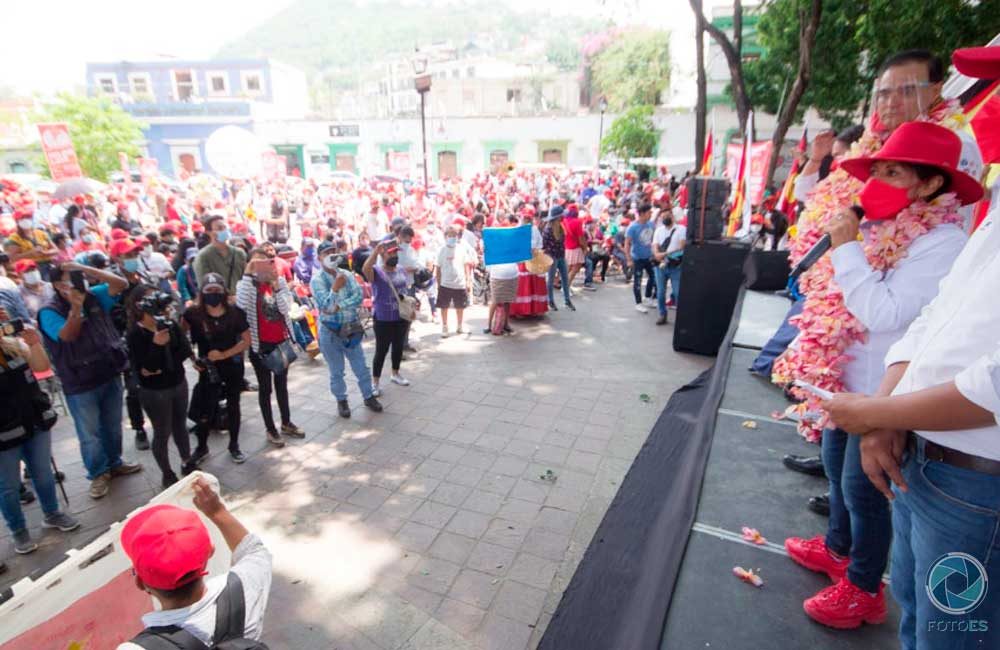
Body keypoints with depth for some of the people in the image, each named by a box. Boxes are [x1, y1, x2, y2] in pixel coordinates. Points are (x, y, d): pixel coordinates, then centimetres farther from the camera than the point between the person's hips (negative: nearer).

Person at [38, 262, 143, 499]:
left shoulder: (94, 297, 2)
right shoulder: (48, 312, -10)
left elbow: (121, 284, -9)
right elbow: (68, 335, -24)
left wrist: (85, 269, -16)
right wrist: (76, 306, -33)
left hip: (110, 375, 4)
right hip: (80, 386, -4)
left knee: (112, 426, 20)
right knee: (89, 434, 9)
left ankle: (114, 463, 38)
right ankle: (98, 474, 27)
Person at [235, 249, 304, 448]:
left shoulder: (280, 281, 0)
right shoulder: (246, 284, -9)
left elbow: (286, 308, -12)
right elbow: (242, 305, -30)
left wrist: (275, 284, -18)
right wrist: (248, 274, -28)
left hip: (282, 341, 4)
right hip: (260, 344, -3)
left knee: (281, 384, 19)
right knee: (265, 388, 9)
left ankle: (286, 423, 34)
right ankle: (271, 430, 23)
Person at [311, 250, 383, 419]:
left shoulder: (347, 275, 1)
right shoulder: (317, 280, -9)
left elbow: (359, 296, -11)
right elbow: (324, 305, -20)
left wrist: (338, 306, -20)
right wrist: (335, 288, -24)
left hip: (351, 329, 3)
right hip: (329, 332, -3)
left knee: (361, 367, 12)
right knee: (336, 371, 12)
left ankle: (368, 396, 29)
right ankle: (341, 400, 30)